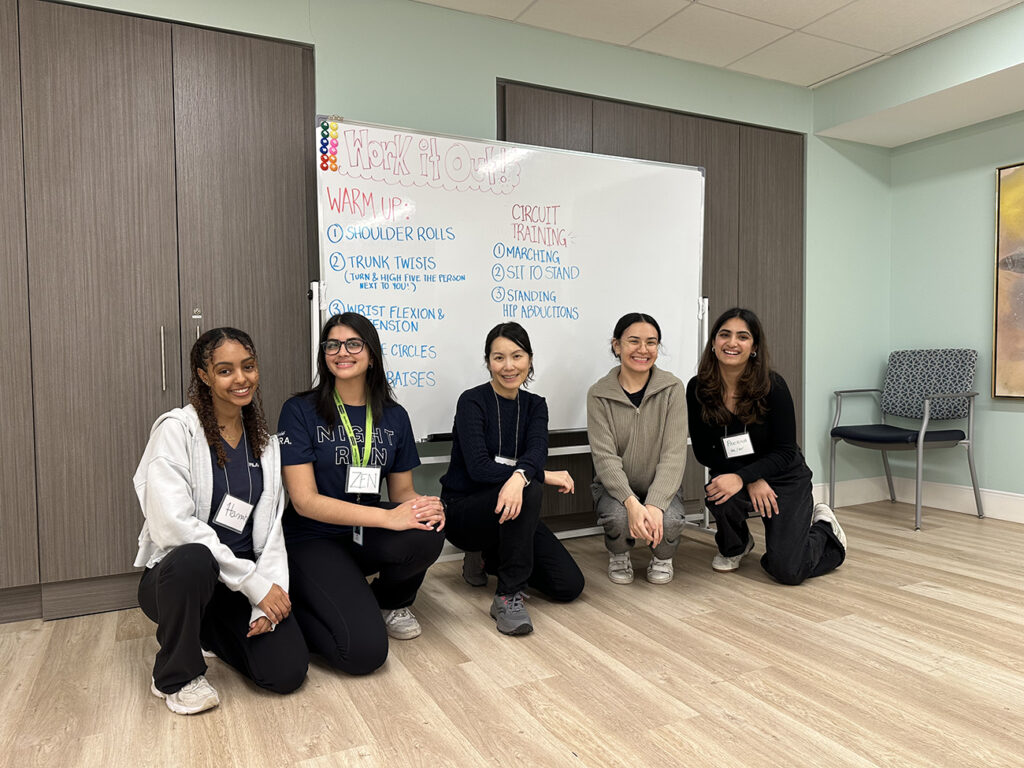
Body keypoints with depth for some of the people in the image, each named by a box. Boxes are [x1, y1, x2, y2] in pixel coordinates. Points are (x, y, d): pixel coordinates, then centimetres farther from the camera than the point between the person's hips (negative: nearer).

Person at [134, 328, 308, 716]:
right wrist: (255, 584, -22)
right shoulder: (176, 429, -11)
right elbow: (172, 525, -21)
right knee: (192, 560, -38)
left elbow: (270, 528, 5)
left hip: (244, 581, 4)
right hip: (175, 576, -4)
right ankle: (176, 676, -7)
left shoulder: (265, 442, 7)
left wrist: (272, 590, -12)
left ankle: (210, 632, 20)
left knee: (288, 671, -13)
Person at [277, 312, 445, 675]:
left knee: (427, 534, -30)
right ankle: (298, 606, 8)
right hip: (315, 540, -4)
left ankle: (391, 603, 3)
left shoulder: (393, 416, 4)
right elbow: (305, 500, -16)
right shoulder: (300, 410, -9)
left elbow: (402, 490, 9)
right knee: (364, 650, -24)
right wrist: (387, 517, -26)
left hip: (366, 536, 4)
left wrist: (425, 506, -18)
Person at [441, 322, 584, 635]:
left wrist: (519, 477, -42)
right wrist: (544, 475, -27)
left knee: (570, 585, -9)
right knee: (529, 491, -36)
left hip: (514, 514, 6)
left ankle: (489, 558, 14)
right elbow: (478, 468, -25)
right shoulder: (472, 401, -13)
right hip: (463, 510, -5)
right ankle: (508, 595, -23)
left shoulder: (535, 405, 2)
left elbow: (536, 451, -18)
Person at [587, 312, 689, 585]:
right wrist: (632, 502, -31)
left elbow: (673, 454, -14)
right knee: (618, 517, -32)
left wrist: (655, 504, -28)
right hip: (615, 487, 0)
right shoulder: (599, 394, -8)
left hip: (661, 486, 1)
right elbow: (604, 457, -15)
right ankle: (618, 556, 7)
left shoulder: (672, 389, -7)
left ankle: (662, 558, 9)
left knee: (669, 521, -30)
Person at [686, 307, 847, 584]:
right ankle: (734, 546, 3)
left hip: (784, 478, -2)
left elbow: (785, 452, -17)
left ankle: (824, 527, 22)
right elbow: (703, 452, -8)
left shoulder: (772, 385, -20)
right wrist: (752, 481, -20)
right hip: (735, 475, 2)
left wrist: (742, 477, -33)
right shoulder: (698, 388, -13)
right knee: (720, 495, -35)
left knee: (787, 571, -13)